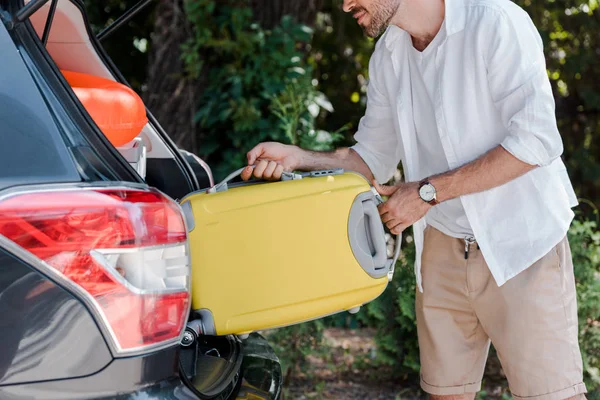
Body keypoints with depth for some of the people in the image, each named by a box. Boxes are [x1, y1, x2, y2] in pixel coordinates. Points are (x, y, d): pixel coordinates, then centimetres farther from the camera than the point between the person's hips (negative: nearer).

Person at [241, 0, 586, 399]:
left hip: (521, 246, -6)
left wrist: (428, 191, -18)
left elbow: (536, 141, -20)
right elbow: (373, 158, 11)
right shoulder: (389, 55, 6)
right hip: (444, 248, 6)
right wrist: (297, 158, -7)